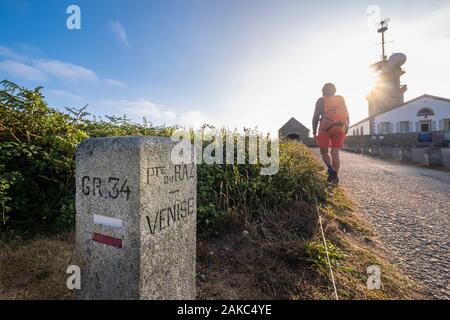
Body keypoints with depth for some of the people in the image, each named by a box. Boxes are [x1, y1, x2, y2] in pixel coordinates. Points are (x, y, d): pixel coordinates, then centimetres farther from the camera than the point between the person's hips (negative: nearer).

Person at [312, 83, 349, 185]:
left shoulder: (321, 101, 6)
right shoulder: (341, 99, 16)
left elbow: (315, 118, -2)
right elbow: (347, 116, 14)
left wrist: (314, 133, 2)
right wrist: (345, 132, 18)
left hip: (326, 129, -3)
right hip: (340, 129, 3)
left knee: (324, 151, 11)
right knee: (335, 153, 7)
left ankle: (331, 168, -15)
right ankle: (335, 177, 3)